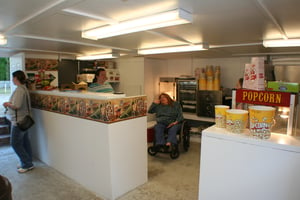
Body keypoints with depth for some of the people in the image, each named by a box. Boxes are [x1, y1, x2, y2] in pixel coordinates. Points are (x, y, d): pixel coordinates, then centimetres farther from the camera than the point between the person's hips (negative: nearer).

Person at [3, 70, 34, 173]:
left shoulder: (19, 90, -20)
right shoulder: (24, 88, 11)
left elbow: (16, 106, -26)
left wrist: (7, 104, -9)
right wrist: (9, 104, 7)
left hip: (18, 121, -9)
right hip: (24, 120, 9)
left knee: (15, 143, 1)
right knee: (25, 143, 14)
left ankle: (27, 164, 9)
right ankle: (27, 163, 24)